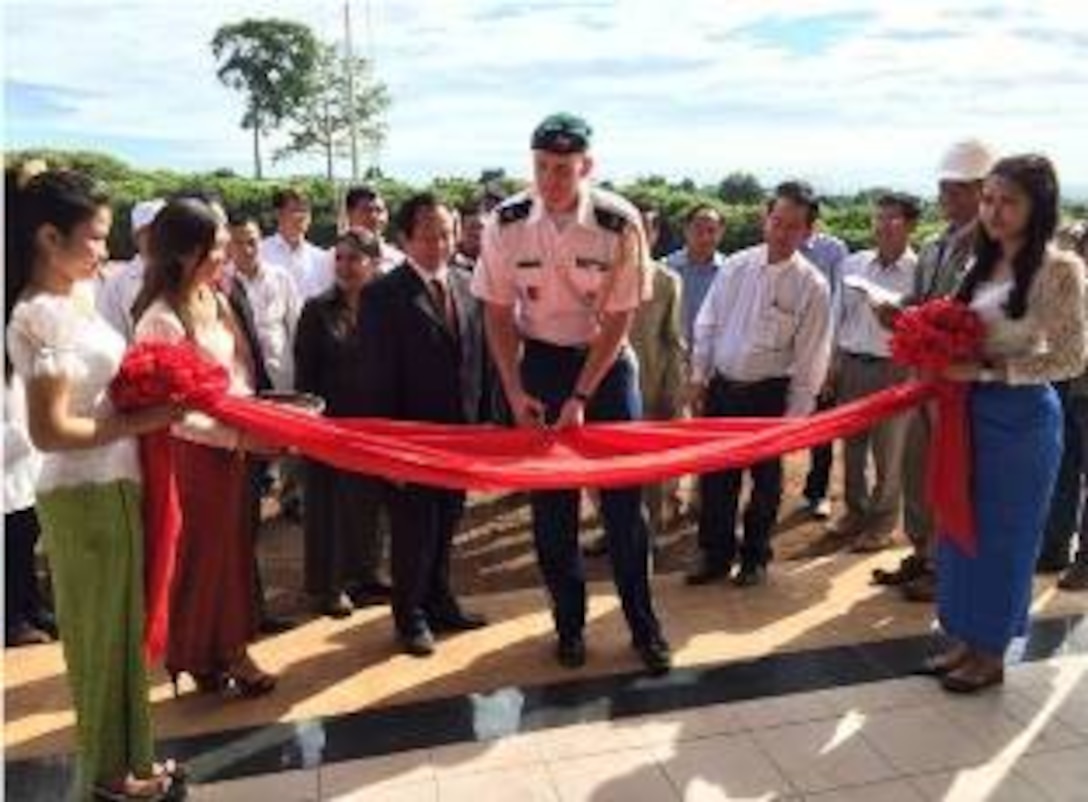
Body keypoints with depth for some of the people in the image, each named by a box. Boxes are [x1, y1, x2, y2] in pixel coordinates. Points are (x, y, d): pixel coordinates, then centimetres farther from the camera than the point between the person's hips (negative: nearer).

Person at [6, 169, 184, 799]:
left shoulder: (73, 298, 6)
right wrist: (142, 422, -19)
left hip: (111, 485, 8)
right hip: (86, 495, -8)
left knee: (119, 626, 19)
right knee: (101, 632, 8)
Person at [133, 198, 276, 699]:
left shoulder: (215, 301, 4)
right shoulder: (161, 320, -20)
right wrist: (238, 436, -23)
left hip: (233, 447, 7)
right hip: (193, 453, -7)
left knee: (232, 549, 17)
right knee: (199, 554, 9)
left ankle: (230, 649, 34)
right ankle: (201, 658, 29)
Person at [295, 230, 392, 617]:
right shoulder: (318, 310, -3)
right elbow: (305, 372, -3)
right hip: (331, 421, -2)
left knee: (370, 499, 14)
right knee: (328, 501, 7)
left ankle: (366, 573, 31)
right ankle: (328, 583, 20)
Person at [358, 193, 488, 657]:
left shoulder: (465, 285, 5)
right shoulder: (383, 295, -12)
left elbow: (476, 356, 9)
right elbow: (376, 378, -12)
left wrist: (479, 419, 5)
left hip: (461, 433, 5)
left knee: (445, 528, 19)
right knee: (413, 532, 9)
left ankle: (440, 604, 37)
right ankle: (411, 617, 28)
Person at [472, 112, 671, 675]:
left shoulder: (619, 223, -17)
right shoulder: (506, 223, -11)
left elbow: (619, 318, -12)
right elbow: (498, 313, -3)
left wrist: (580, 397, -15)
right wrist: (515, 392, -9)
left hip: (606, 361, -1)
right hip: (539, 360, 2)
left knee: (622, 496, 1)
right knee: (550, 501, 6)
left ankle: (643, 624, 18)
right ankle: (569, 622, 23)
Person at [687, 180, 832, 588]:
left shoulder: (812, 286, -10)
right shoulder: (736, 265, -1)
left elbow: (810, 357, -9)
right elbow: (708, 322, 6)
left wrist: (795, 413, -10)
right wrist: (699, 374, 4)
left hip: (769, 393, -3)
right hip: (722, 386, 3)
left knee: (765, 479, 12)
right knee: (715, 475, 10)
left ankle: (755, 557, 31)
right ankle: (715, 553, 27)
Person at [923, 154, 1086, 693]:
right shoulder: (983, 265, 8)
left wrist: (986, 371, -20)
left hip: (1021, 417, -6)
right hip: (972, 411, 7)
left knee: (1003, 533, 5)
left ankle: (991, 654, 22)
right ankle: (966, 640, 28)